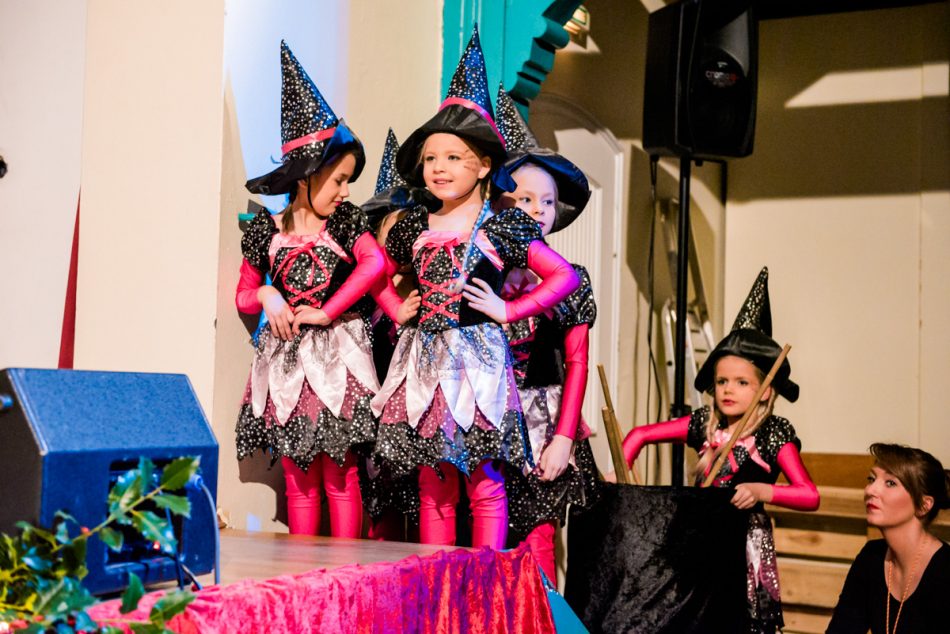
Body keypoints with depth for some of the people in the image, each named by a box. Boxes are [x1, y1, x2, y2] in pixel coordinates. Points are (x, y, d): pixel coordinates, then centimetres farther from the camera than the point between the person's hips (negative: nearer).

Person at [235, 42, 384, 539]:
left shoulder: (346, 222, 3)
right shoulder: (265, 230, 5)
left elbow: (375, 263, -15)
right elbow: (244, 296, 12)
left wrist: (325, 312, -17)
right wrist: (267, 297, -10)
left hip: (337, 357, -1)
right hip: (287, 362, 1)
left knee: (340, 475, 0)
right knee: (298, 478, 7)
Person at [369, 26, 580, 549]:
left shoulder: (502, 226, -3)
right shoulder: (414, 225, 9)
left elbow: (565, 277, -3)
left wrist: (508, 311, -8)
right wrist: (398, 310, 11)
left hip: (477, 358, -4)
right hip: (424, 361, 4)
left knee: (484, 483, 0)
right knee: (432, 485, 9)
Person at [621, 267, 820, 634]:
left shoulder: (775, 435, -6)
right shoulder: (704, 424, 5)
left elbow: (810, 497, -13)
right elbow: (641, 435, 11)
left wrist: (763, 491, -26)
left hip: (746, 543, -3)